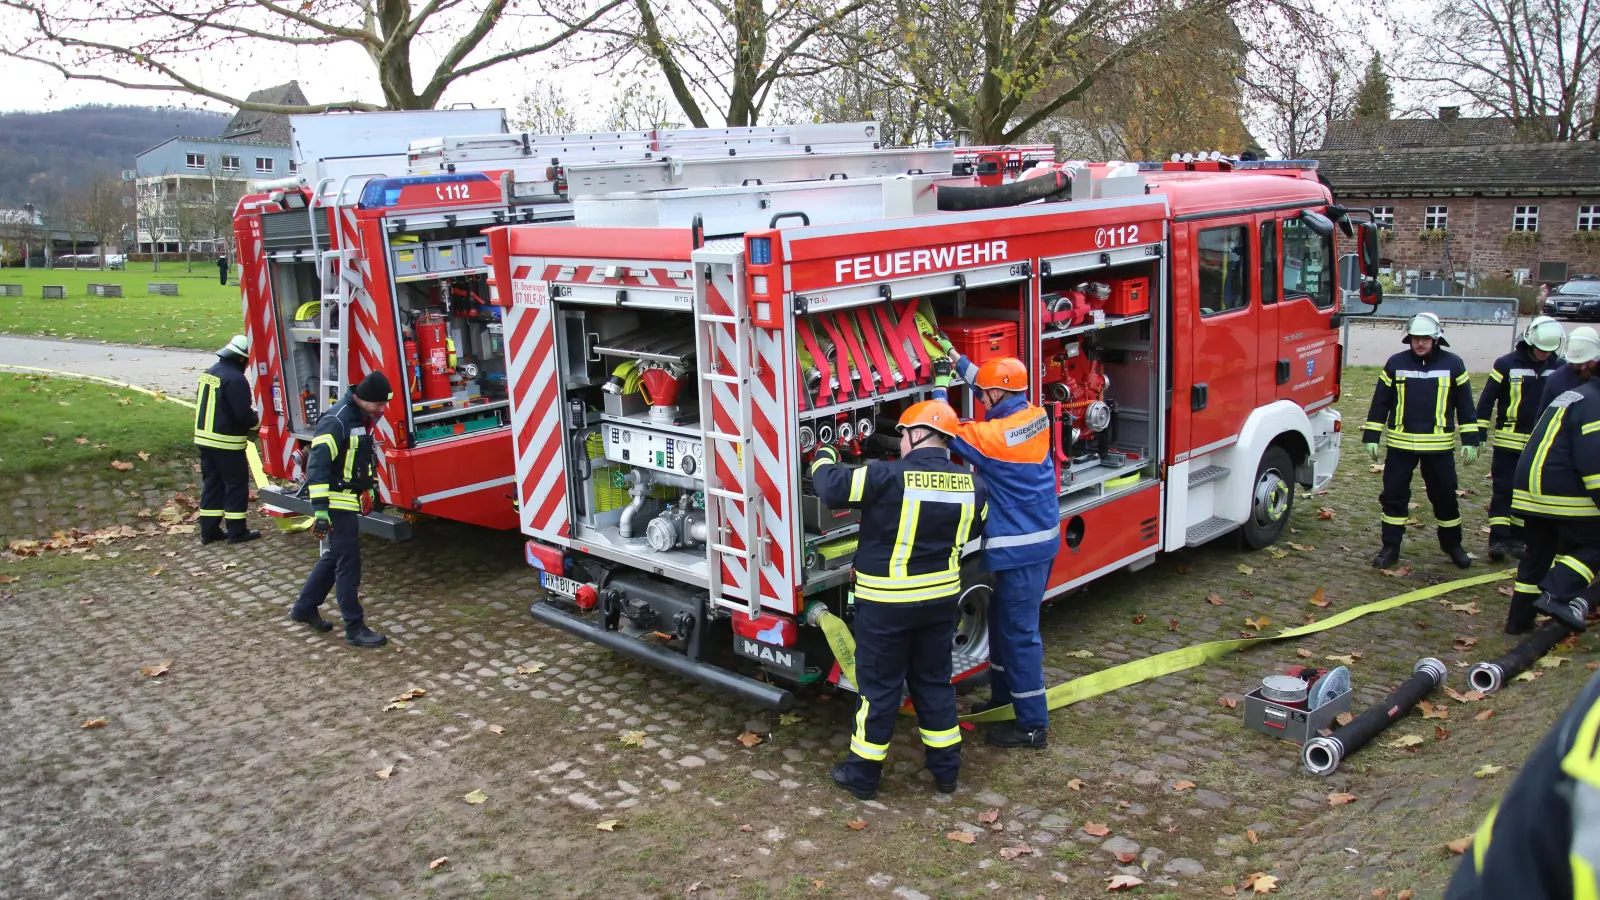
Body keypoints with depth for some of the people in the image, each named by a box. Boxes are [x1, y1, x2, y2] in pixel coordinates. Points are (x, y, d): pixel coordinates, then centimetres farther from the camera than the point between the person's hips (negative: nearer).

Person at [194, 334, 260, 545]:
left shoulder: (209, 373, 10)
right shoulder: (236, 379, -20)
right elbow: (243, 414, -23)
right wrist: (255, 420, 0)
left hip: (204, 438, 9)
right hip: (227, 442, -9)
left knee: (211, 483, 14)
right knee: (236, 484, 2)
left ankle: (209, 530, 16)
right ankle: (237, 531, 6)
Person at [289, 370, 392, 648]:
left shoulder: (362, 419, 9)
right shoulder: (336, 422, -21)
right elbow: (317, 466, -25)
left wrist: (371, 485, 29)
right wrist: (320, 509, -28)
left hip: (350, 500, 10)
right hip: (336, 503, -10)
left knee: (334, 558, 19)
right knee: (348, 563, -6)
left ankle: (304, 608, 34)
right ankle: (355, 628, 0)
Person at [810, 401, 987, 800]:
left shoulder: (889, 477, -20)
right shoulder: (971, 485, -1)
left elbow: (832, 487, -19)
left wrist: (823, 460, 1)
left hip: (886, 603, -5)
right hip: (941, 599, 5)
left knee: (879, 687, 7)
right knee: (934, 682, 19)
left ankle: (863, 774, 19)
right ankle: (946, 768, 28)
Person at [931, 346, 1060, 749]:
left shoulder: (994, 435, -22)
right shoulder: (1035, 416, 2)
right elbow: (996, 386, 19)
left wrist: (940, 387, 5)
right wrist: (956, 358, 21)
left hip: (1021, 546, -10)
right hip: (1042, 536, 10)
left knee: (1020, 630, -2)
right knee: (1003, 618, 22)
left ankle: (1033, 724, 6)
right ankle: (1004, 697, 35)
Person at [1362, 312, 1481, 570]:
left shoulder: (1453, 364, 0)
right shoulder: (1395, 364, 1)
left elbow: (1465, 405, 4)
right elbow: (1380, 403, 4)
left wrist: (1470, 440, 0)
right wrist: (1371, 437, 1)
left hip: (1439, 446, 0)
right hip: (1400, 444, 0)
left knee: (1445, 496, 9)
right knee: (1394, 495, 1)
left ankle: (1452, 545, 27)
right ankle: (1390, 547, 11)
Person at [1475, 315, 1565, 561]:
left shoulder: (1560, 369, 2)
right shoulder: (1507, 364, -8)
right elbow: (1487, 400, -5)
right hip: (1508, 441, -3)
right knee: (1503, 490, -2)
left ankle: (1516, 540, 17)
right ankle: (1498, 540, 0)